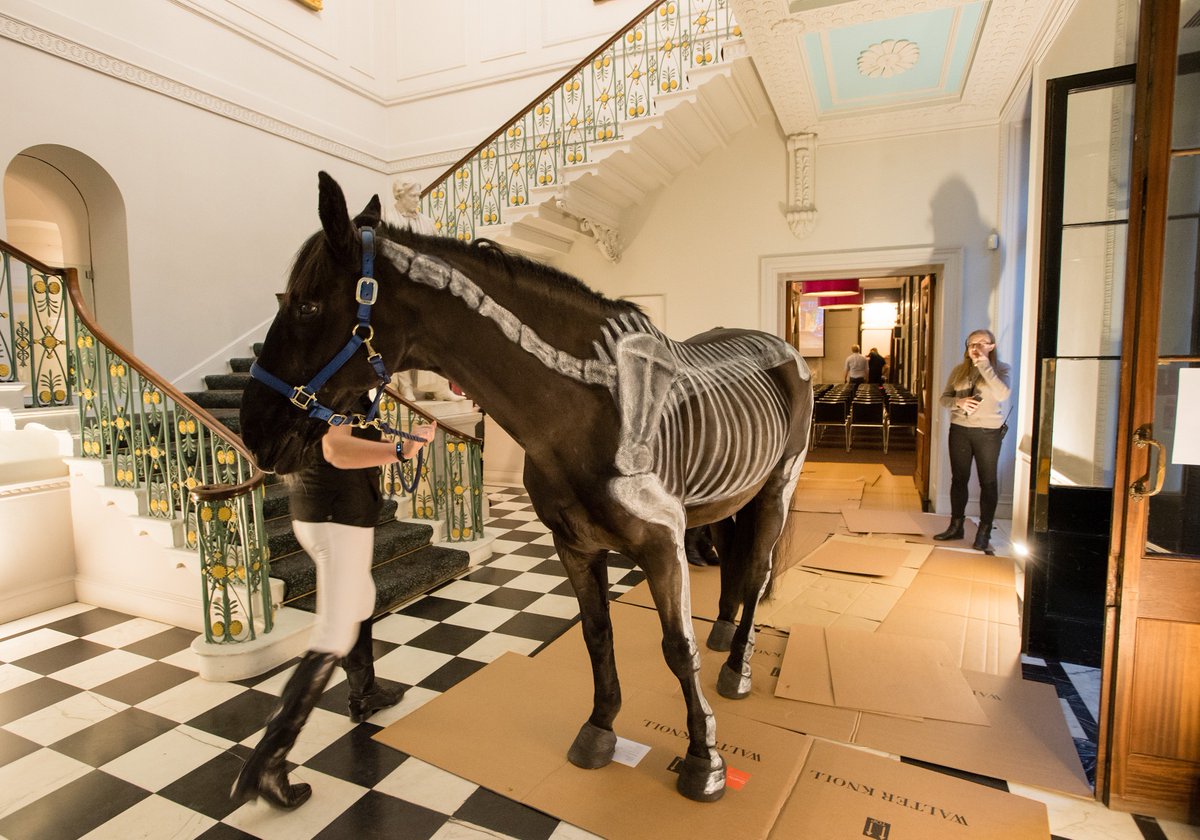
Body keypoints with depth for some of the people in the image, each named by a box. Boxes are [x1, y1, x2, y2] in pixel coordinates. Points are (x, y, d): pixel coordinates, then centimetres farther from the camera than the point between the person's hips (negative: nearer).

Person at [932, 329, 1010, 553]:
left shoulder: (1000, 369, -3)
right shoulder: (959, 370, 7)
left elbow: (1002, 394, -21)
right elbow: (944, 398, 8)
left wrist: (983, 365, -21)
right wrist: (959, 402, -14)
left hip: (988, 432, -3)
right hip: (959, 430, 4)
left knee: (988, 481, 1)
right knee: (958, 478, 9)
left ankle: (984, 533, 8)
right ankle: (956, 526, 20)